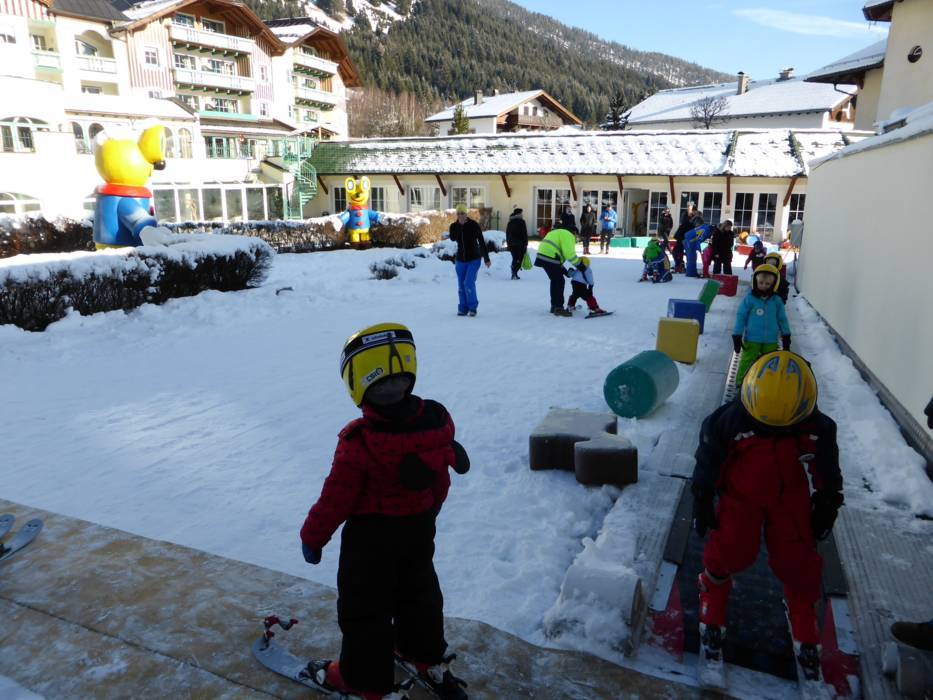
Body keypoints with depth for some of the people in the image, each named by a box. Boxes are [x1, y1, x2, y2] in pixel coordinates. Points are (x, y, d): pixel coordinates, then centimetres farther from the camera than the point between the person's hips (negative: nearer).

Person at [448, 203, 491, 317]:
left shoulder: (473, 225, -11)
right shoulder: (454, 226, 0)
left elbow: (482, 242, -8)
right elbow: (453, 239, -10)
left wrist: (486, 259, -7)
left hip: (474, 259, -4)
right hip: (460, 259, 4)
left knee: (469, 283, -14)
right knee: (461, 285, 7)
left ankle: (473, 307, 2)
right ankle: (463, 308, 18)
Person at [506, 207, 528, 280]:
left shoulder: (510, 222, 12)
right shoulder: (521, 222, -7)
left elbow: (507, 234, 16)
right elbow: (524, 234, -10)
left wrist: (508, 243, 21)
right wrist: (525, 244, -5)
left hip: (511, 244, 6)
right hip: (520, 244, -6)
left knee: (515, 258, 15)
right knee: (519, 258, -3)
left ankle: (514, 273, 12)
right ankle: (514, 272, -20)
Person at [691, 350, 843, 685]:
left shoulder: (816, 426, -16)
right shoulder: (730, 419, -24)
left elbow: (827, 469, 2)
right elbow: (708, 459, -10)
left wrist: (827, 506, 8)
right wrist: (702, 500, -4)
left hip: (791, 495, 2)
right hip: (741, 493, -2)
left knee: (798, 562, 0)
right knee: (730, 551, -12)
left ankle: (805, 633, 25)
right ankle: (712, 604, 19)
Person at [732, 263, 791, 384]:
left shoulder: (777, 301, 1)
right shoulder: (749, 299, -7)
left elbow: (782, 319, 10)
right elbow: (741, 317, -4)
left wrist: (786, 337, 11)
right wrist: (737, 337, -6)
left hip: (771, 341, 3)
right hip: (751, 340, -3)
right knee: (746, 364, 0)